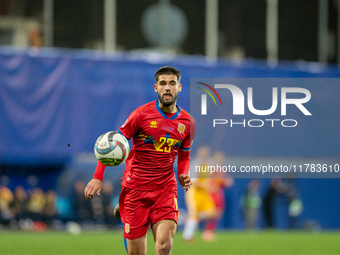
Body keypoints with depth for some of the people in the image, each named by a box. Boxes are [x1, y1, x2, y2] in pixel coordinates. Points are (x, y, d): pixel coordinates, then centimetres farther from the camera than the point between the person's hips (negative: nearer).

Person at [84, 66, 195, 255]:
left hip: (165, 190, 2)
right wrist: (98, 177, -10)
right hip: (135, 188, -2)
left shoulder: (187, 122, 6)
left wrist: (183, 176, 0)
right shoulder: (142, 114, -5)